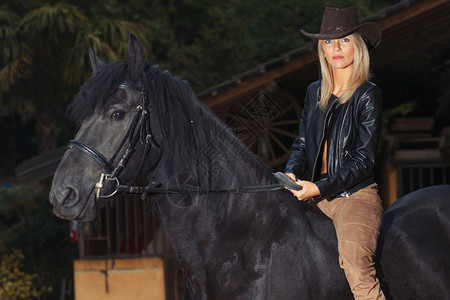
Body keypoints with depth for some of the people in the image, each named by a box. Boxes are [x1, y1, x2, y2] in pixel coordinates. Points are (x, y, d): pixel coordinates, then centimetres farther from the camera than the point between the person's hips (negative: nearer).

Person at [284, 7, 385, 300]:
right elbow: (302, 143, 18)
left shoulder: (368, 95, -4)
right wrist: (292, 173, -4)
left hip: (355, 195, -7)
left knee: (357, 267, -31)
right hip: (315, 196, 7)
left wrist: (320, 188, -17)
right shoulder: (315, 92, 14)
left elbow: (364, 159, -9)